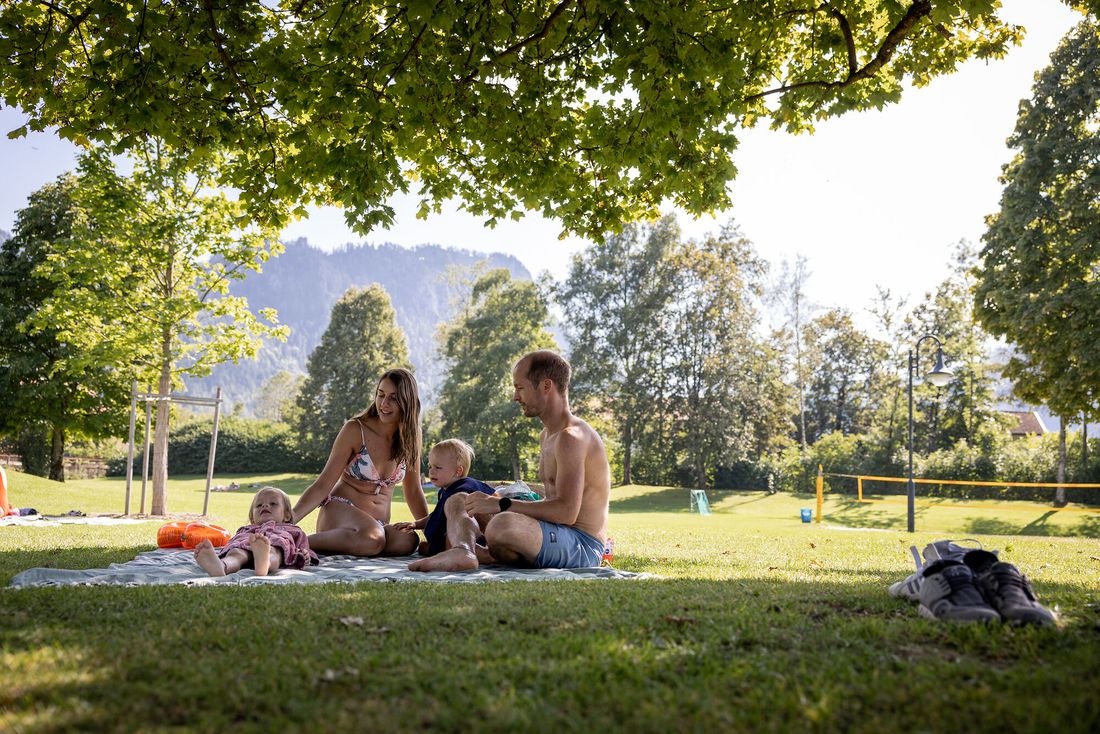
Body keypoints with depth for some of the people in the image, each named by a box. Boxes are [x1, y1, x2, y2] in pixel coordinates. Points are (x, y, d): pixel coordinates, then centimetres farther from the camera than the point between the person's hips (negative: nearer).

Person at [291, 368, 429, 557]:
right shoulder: (355, 430, -6)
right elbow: (323, 485, -6)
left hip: (379, 524, 5)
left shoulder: (410, 439, 5)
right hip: (340, 512, -5)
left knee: (408, 540, -33)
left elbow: (413, 491, 16)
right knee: (373, 539, -40)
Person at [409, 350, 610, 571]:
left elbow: (567, 512, -26)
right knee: (457, 503, 7)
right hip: (556, 538, 11)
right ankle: (463, 550, -23)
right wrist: (494, 501, 8)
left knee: (503, 525, -43)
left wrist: (501, 504, -22)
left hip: (582, 548, -11)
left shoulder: (571, 437, -16)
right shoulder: (547, 436, 18)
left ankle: (484, 555, -14)